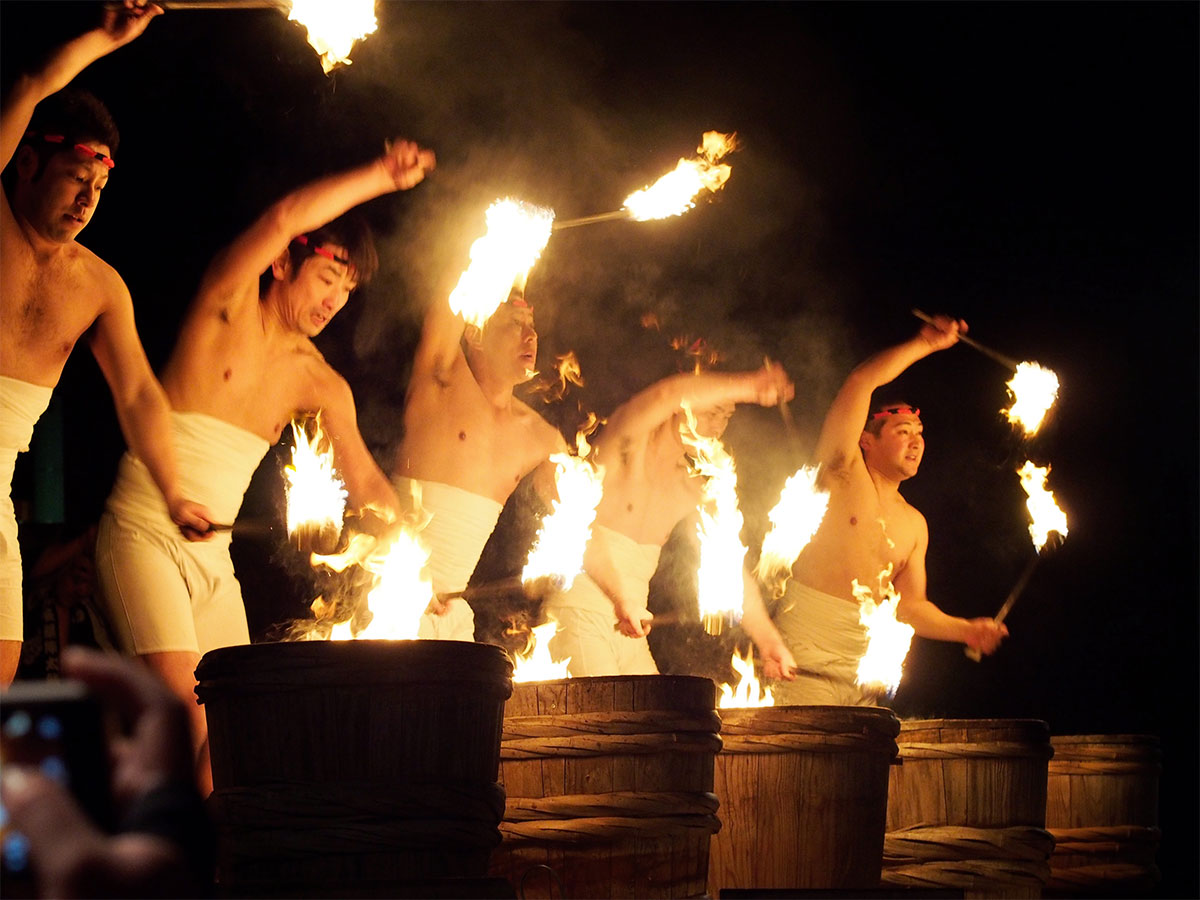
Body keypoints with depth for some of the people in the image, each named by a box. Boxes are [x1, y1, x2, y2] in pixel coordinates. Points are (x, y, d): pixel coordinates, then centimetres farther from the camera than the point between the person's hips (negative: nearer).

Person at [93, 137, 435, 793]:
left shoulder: (323, 386, 10)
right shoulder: (230, 304, -4)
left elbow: (367, 483, 14)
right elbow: (283, 220, -20)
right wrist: (382, 177, -17)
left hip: (213, 558, 6)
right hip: (144, 536, -6)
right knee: (186, 706, -22)